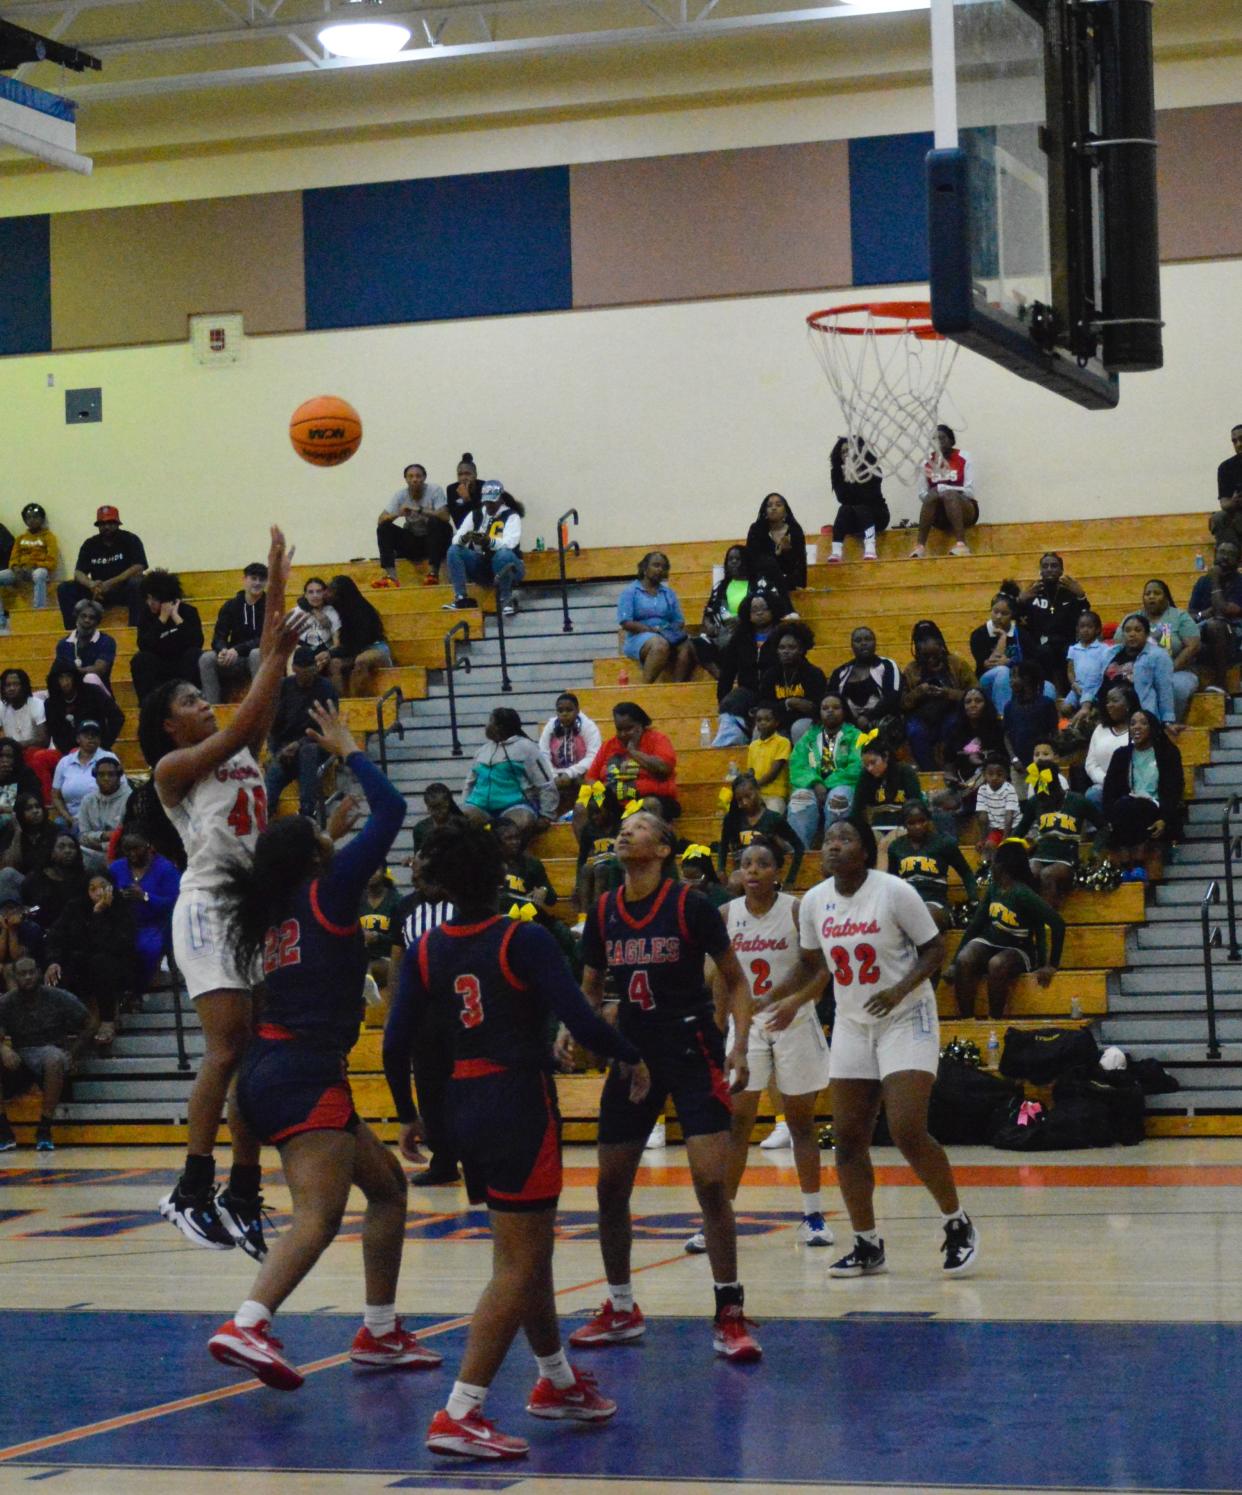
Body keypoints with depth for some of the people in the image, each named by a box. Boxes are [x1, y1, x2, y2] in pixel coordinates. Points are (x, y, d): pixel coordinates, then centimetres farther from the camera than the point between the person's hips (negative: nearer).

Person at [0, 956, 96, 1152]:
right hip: (19, 1058, 3)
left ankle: (44, 1131, -35)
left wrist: (72, 1055, -5)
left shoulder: (60, 998, -2)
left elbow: (89, 1026, 4)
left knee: (54, 1060, -40)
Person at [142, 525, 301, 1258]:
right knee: (228, 1047, -16)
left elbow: (259, 712, 7)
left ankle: (243, 1194, 7)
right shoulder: (171, 770, -3)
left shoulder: (242, 754, 16)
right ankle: (192, 1190, -12)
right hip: (209, 908, -7)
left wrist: (277, 594, 2)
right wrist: (276, 655, -14)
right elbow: (242, 725, -15)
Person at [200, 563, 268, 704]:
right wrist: (223, 650, -28)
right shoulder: (230, 606, 4)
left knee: (257, 654, -38)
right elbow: (218, 637, -2)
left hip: (262, 659, -3)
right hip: (235, 661, 3)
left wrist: (238, 650, -28)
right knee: (206, 658, -23)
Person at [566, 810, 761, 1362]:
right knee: (610, 1188, 7)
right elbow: (590, 990, 16)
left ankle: (730, 1315, -4)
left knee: (712, 1184, -12)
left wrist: (740, 1046, -14)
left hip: (693, 1054, -5)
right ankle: (621, 1311, 24)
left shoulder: (690, 906, -9)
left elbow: (735, 980, -2)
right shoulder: (603, 913, 4)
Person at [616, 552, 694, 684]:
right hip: (639, 637, -4)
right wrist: (651, 629, -14)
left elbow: (679, 621, 17)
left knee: (686, 649, -31)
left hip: (668, 636, 4)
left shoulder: (669, 593, 23)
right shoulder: (630, 592, 7)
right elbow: (625, 623, -4)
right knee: (660, 644, -40)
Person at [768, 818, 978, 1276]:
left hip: (906, 1020, -6)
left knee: (908, 1131, -16)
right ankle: (867, 1246, 11)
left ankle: (958, 1225, 4)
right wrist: (764, 999, 1)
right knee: (847, 1138, 1)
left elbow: (935, 948, -9)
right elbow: (809, 965, 14)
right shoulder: (814, 901, 0)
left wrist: (900, 988, -24)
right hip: (852, 1024, 6)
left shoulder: (894, 891, -15)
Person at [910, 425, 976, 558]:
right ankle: (920, 546, -41)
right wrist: (935, 492, -17)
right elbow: (922, 494, 3)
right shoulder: (927, 462, 7)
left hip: (965, 509, -2)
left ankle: (961, 544, -49)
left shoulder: (963, 458, -1)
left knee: (949, 494, -34)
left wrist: (943, 488, -17)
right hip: (939, 513, 2)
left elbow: (969, 491, -9)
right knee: (932, 495, -30)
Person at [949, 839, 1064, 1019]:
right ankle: (966, 1020, -22)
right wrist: (954, 963, 3)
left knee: (997, 965, -38)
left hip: (1016, 950, -5)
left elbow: (1056, 922, -26)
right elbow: (976, 923, 7)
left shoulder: (1022, 894, -20)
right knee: (964, 960, -26)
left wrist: (1051, 965, -24)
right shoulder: (993, 887, 2)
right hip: (988, 942, 5)